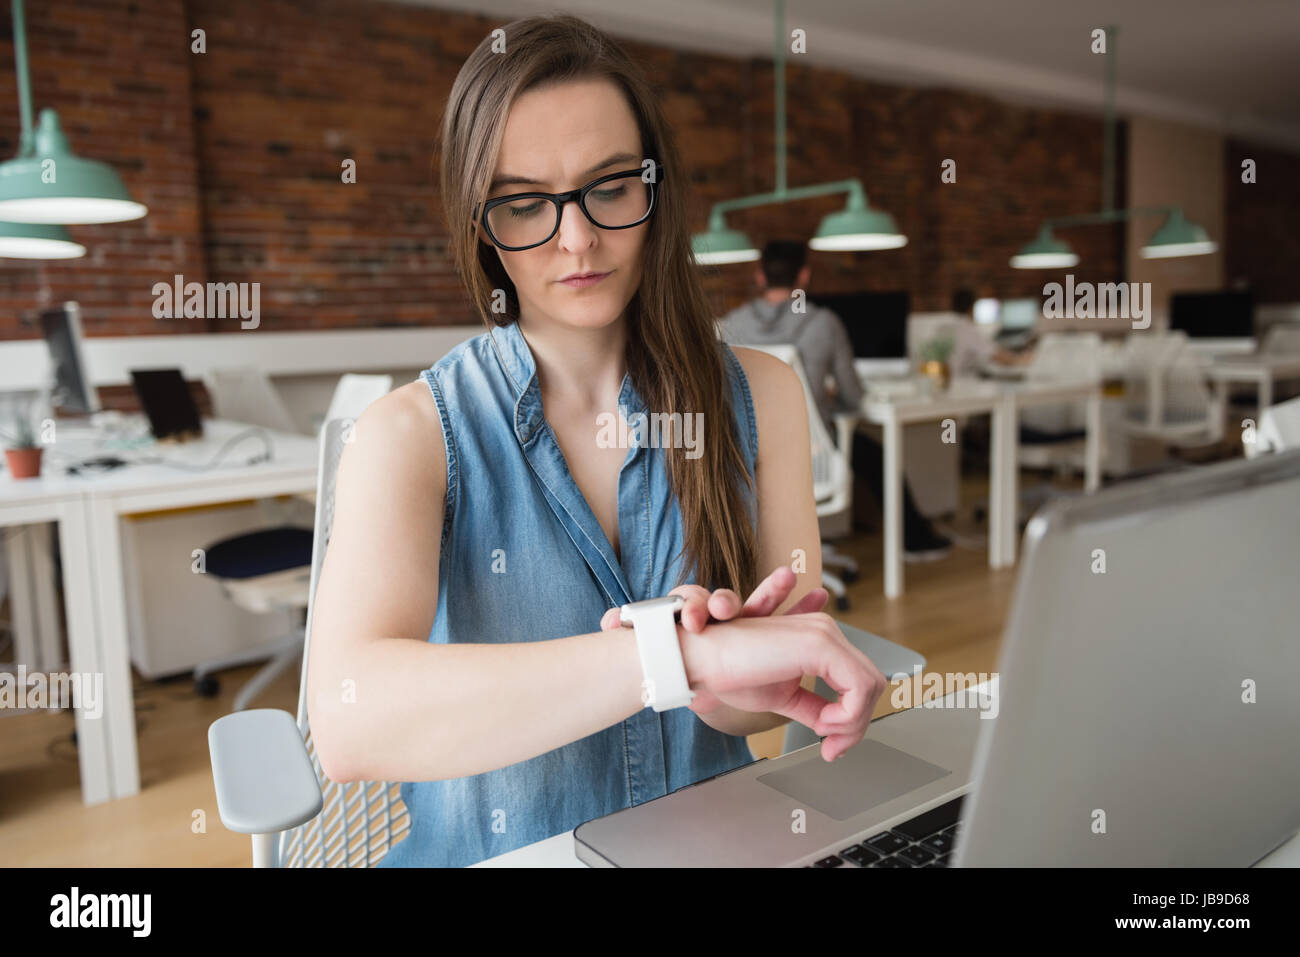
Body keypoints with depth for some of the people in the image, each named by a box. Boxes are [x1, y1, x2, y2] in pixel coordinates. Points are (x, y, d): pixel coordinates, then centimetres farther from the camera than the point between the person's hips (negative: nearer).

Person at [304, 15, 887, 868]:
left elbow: (790, 687, -1)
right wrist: (684, 655, -32)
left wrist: (722, 687, -22)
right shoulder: (414, 435, -8)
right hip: (496, 853, -2)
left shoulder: (759, 396, 0)